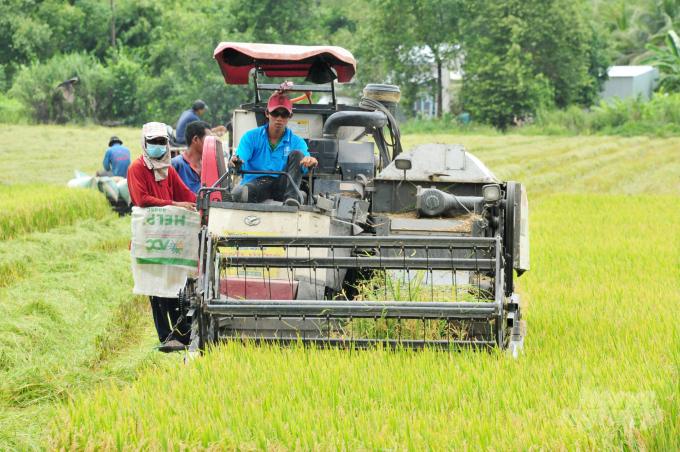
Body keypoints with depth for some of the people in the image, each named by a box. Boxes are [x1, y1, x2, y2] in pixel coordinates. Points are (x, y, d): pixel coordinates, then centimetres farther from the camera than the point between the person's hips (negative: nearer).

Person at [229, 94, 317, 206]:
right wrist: (236, 161, -32)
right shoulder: (251, 137, 11)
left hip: (281, 188, 1)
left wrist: (309, 161, -34)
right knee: (238, 192, -31)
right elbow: (240, 157, -5)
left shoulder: (296, 142, 11)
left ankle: (290, 197, -34)